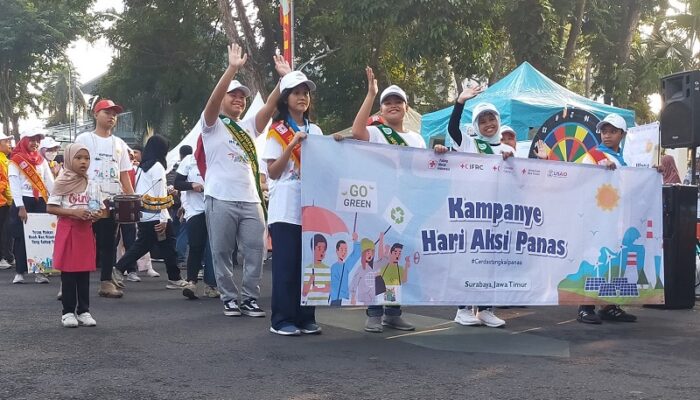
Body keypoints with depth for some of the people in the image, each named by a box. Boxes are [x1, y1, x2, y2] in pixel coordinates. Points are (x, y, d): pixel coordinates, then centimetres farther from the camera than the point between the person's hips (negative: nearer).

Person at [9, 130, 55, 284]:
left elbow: (50, 182, 9)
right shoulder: (15, 161, 0)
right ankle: (20, 272, 5)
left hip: (40, 202, 4)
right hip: (23, 202, -4)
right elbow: (14, 185, -7)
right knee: (21, 237, -1)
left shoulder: (42, 160, 13)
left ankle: (39, 271, 6)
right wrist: (20, 207, -15)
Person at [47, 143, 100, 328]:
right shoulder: (62, 182, -5)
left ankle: (83, 311, 14)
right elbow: (51, 208, -8)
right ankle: (68, 312, 7)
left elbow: (100, 207, 14)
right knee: (68, 272, 0)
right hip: (68, 230, -4)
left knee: (84, 272, 7)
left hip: (86, 230, 4)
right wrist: (73, 212, -19)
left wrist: (97, 215, -8)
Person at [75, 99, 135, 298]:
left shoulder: (119, 144, 15)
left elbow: (124, 176, 14)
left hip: (113, 201, 4)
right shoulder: (84, 139, 4)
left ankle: (106, 281, 9)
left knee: (108, 242, 5)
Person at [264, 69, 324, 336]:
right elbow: (273, 172, -5)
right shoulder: (276, 131, 2)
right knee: (286, 264, -4)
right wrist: (292, 146, -14)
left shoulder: (316, 131, 15)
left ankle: (306, 317, 13)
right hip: (286, 208, -4)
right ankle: (282, 319, 3)